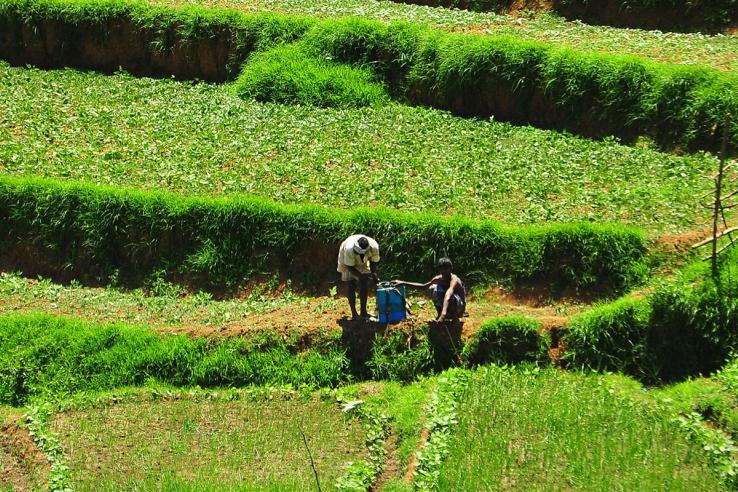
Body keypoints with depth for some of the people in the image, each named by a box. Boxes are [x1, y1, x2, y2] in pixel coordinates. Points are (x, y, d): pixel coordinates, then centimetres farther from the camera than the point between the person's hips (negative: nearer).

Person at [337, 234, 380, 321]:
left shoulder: (374, 247, -33)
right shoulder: (349, 248, -43)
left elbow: (373, 261, -13)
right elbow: (350, 266, -30)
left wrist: (374, 273, -28)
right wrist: (361, 276, -39)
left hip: (363, 262, 4)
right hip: (348, 262, -3)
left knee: (364, 285, -1)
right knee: (352, 287, -8)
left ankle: (363, 312, 8)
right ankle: (354, 314, -1)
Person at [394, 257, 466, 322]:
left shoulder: (454, 279, -29)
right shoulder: (438, 279, -8)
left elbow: (448, 296, -47)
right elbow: (424, 286, 8)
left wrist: (443, 314, -65)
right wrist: (403, 283, 0)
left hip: (459, 308, -5)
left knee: (451, 296, -40)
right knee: (433, 288, -18)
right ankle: (440, 313, -7)